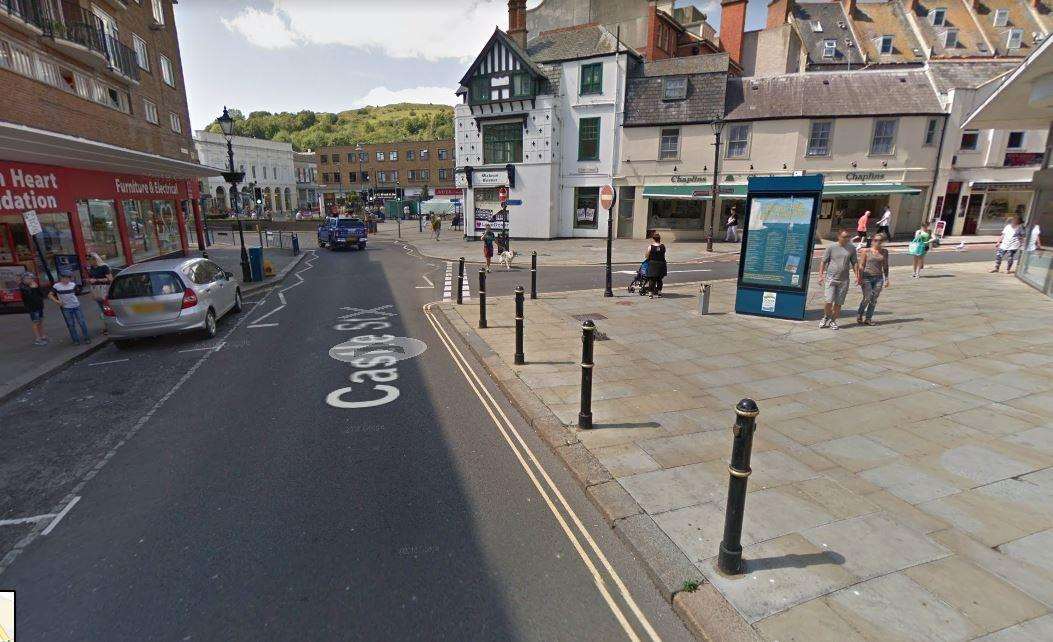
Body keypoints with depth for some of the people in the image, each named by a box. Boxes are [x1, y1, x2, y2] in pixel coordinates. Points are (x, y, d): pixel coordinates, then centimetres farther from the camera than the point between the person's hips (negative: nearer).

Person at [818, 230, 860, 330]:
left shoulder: (851, 248, 8)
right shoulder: (831, 247, -1)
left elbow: (854, 263, 13)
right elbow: (823, 262, 1)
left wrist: (857, 276, 6)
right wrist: (821, 275, -6)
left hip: (844, 280, 3)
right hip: (831, 278, -2)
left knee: (838, 303, 4)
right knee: (828, 301, -10)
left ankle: (833, 321, 17)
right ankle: (826, 317, 14)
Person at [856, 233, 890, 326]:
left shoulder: (884, 252, 8)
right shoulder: (866, 251, -1)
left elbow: (885, 266, 13)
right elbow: (861, 266, -1)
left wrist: (886, 279, 9)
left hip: (879, 278, 3)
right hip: (867, 277, -3)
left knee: (874, 300, 2)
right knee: (867, 298, -8)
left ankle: (868, 318, 10)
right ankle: (859, 316, 11)